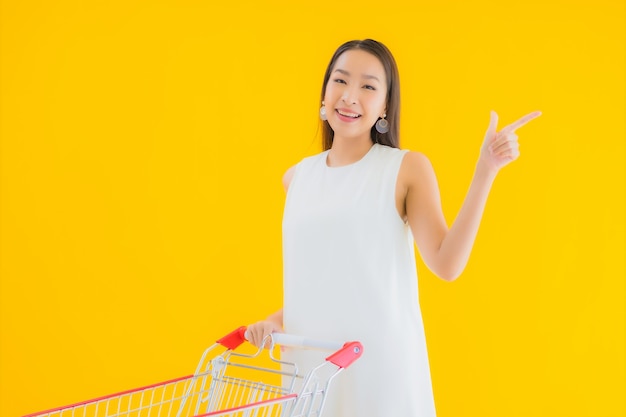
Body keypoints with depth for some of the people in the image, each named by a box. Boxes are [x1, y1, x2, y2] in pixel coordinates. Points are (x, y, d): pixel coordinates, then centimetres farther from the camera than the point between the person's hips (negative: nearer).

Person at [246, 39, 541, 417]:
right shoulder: (297, 178, 9)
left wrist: (486, 170, -19)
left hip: (381, 364, -4)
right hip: (308, 363, 4)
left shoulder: (407, 168, -3)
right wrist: (277, 321, 1)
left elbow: (446, 265, -16)